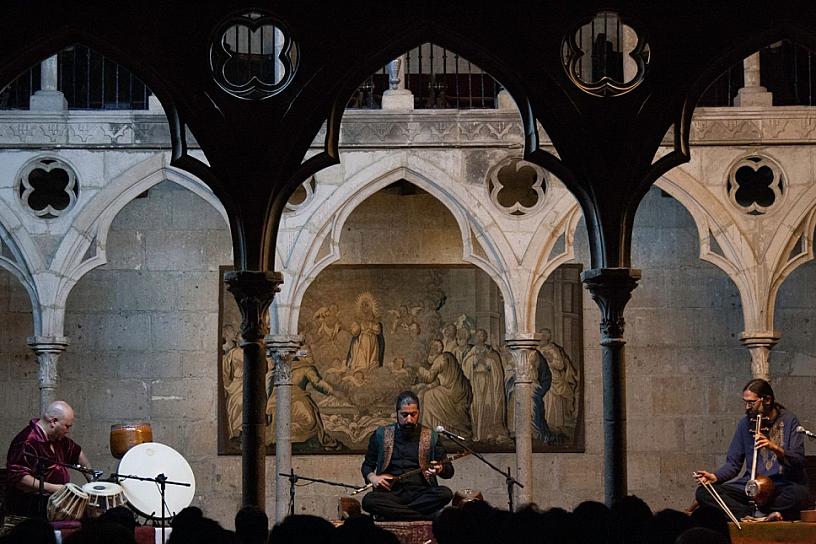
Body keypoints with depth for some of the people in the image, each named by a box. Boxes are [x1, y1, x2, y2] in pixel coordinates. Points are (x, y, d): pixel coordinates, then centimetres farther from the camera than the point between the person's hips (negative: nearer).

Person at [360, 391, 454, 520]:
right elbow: (367, 465, 22)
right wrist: (372, 477, -1)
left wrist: (439, 469, -11)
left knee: (445, 494, -31)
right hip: (391, 494, 0)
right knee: (368, 500, -34)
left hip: (421, 493, 0)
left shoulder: (431, 437, 12)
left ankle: (393, 512, -26)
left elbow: (449, 471, 13)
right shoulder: (381, 435, 13)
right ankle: (426, 518, -32)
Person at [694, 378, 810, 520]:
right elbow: (733, 463, 12)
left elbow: (799, 461, -9)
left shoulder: (789, 421, 0)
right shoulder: (745, 423, 11)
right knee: (703, 492, -18)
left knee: (798, 492, -40)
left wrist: (775, 448, -26)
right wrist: (715, 477, -8)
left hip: (783, 486, -4)